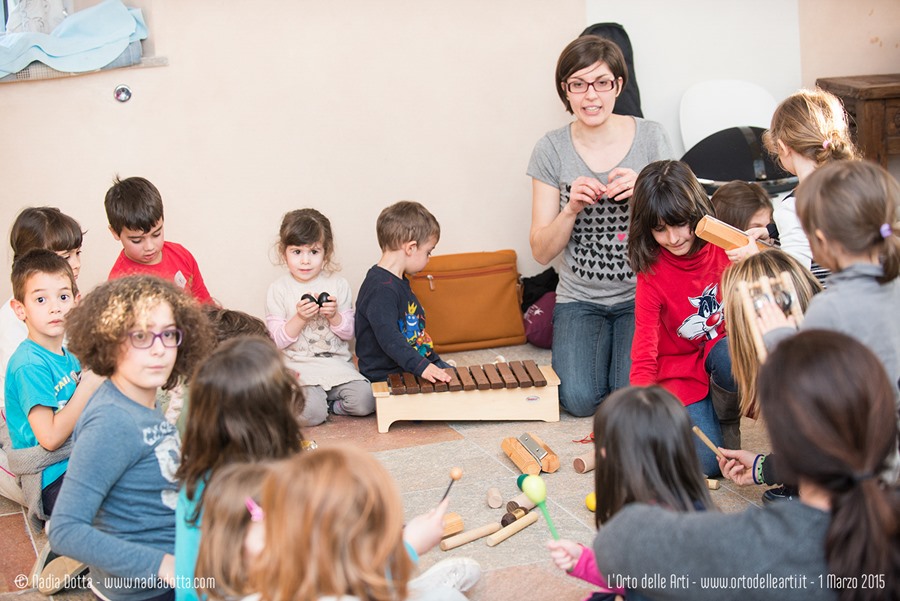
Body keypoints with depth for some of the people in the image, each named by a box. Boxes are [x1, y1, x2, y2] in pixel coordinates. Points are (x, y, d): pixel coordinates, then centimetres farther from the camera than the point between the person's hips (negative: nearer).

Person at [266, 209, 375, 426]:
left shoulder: (338, 284, 5)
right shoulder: (278, 289, 0)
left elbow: (348, 333, 6)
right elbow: (278, 340, -3)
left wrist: (334, 316, -14)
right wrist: (300, 318, -18)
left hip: (337, 365, 3)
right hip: (299, 368, -2)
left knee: (365, 401, -23)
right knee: (310, 413, -30)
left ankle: (325, 402, 3)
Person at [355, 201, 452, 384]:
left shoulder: (398, 282, 15)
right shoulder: (381, 288, -21)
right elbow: (388, 336, -32)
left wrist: (434, 361, 27)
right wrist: (421, 366, -39)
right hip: (386, 375, -10)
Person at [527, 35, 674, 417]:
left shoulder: (651, 137, -3)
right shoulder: (552, 149, -3)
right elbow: (541, 252, -2)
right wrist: (572, 208, -20)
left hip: (642, 295, 0)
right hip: (580, 299, 1)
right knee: (580, 400, -19)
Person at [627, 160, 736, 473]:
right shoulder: (652, 273, -14)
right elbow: (644, 352, -18)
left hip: (723, 349, 2)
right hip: (679, 370, -2)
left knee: (733, 356, -37)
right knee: (707, 463, -22)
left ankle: (727, 422, -6)